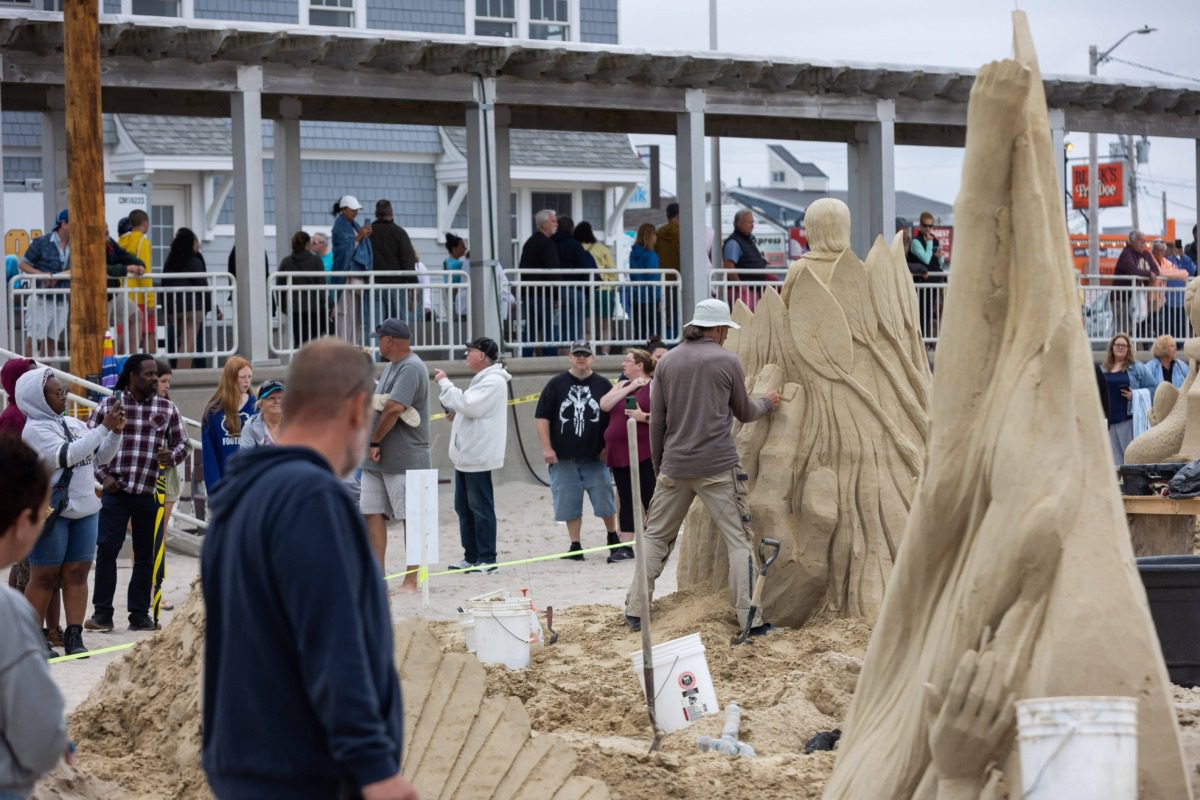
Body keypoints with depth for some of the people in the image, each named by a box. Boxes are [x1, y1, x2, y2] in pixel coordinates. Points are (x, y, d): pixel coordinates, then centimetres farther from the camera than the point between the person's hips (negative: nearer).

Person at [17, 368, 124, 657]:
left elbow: (101, 457, 17)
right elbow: (65, 455, -24)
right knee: (44, 577, 0)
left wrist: (116, 432, -1)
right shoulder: (35, 429, -10)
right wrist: (103, 428, -23)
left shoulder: (74, 424, 12)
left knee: (77, 573, 5)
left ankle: (74, 636, 8)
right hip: (51, 512, -7)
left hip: (84, 510, 7)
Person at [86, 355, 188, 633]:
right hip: (115, 492, -2)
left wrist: (171, 456, -12)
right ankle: (102, 613, 2)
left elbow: (181, 444, 11)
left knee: (146, 555, 6)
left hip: (150, 494, 2)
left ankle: (139, 614, 14)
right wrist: (103, 475, -4)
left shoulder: (168, 409, 6)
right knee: (107, 549, -6)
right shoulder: (109, 405, 1)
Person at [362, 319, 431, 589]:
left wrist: (375, 442, -14)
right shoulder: (391, 366, 17)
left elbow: (394, 408, -23)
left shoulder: (411, 368, -13)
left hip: (406, 459, -9)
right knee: (372, 514, 5)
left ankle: (411, 580, 2)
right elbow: (381, 404, 11)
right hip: (377, 459, 9)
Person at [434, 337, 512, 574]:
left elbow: (468, 404, -23)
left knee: (480, 508, -5)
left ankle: (487, 559, 0)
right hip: (466, 454, 10)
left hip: (478, 456, -10)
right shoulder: (481, 379, 19)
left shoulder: (493, 381, -14)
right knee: (463, 507, 13)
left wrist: (445, 383, -14)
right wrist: (454, 413, 5)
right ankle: (471, 557, 19)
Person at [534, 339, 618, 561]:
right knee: (569, 504, 4)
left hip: (595, 457, 0)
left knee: (605, 500, 4)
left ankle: (613, 537, 24)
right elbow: (542, 417, 1)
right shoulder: (557, 384, 2)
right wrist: (547, 448, -5)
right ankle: (575, 546, 12)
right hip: (564, 458, 0)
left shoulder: (602, 385, 4)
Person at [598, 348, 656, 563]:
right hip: (619, 453, 7)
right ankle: (626, 545, 9)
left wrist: (644, 417, -23)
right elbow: (604, 405, 2)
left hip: (644, 454, -7)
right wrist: (629, 387, -3)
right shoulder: (622, 386, 18)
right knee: (626, 499, 7)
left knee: (650, 499, -6)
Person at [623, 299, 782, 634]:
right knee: (739, 540, 1)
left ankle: (636, 610, 13)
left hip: (674, 467, 4)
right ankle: (750, 619, -3)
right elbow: (744, 412, 10)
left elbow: (657, 420, 9)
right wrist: (767, 403, 30)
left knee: (655, 537, 14)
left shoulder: (667, 362, 7)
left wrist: (658, 463, 20)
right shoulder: (728, 361, -3)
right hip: (718, 467, -4)